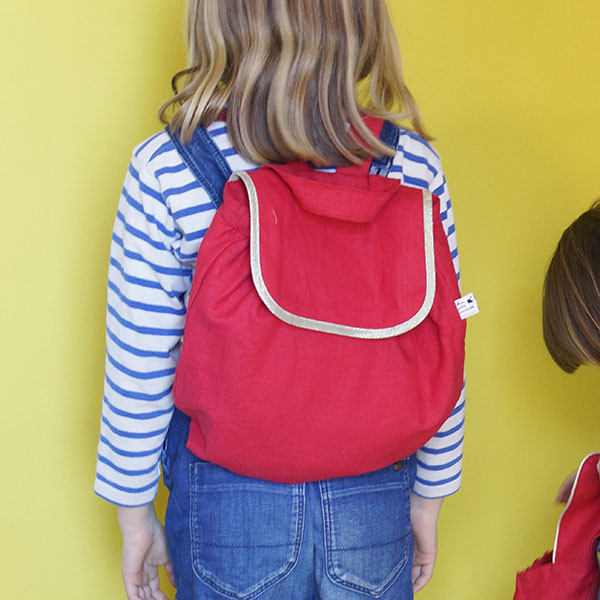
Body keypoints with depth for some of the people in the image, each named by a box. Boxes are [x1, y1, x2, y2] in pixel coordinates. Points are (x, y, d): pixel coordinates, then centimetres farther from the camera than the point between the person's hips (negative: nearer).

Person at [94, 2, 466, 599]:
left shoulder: (166, 170, -16)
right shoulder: (413, 165, -11)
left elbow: (138, 373, -10)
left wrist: (134, 513, 5)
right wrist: (429, 497, 11)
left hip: (226, 496, -1)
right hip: (376, 497, 2)